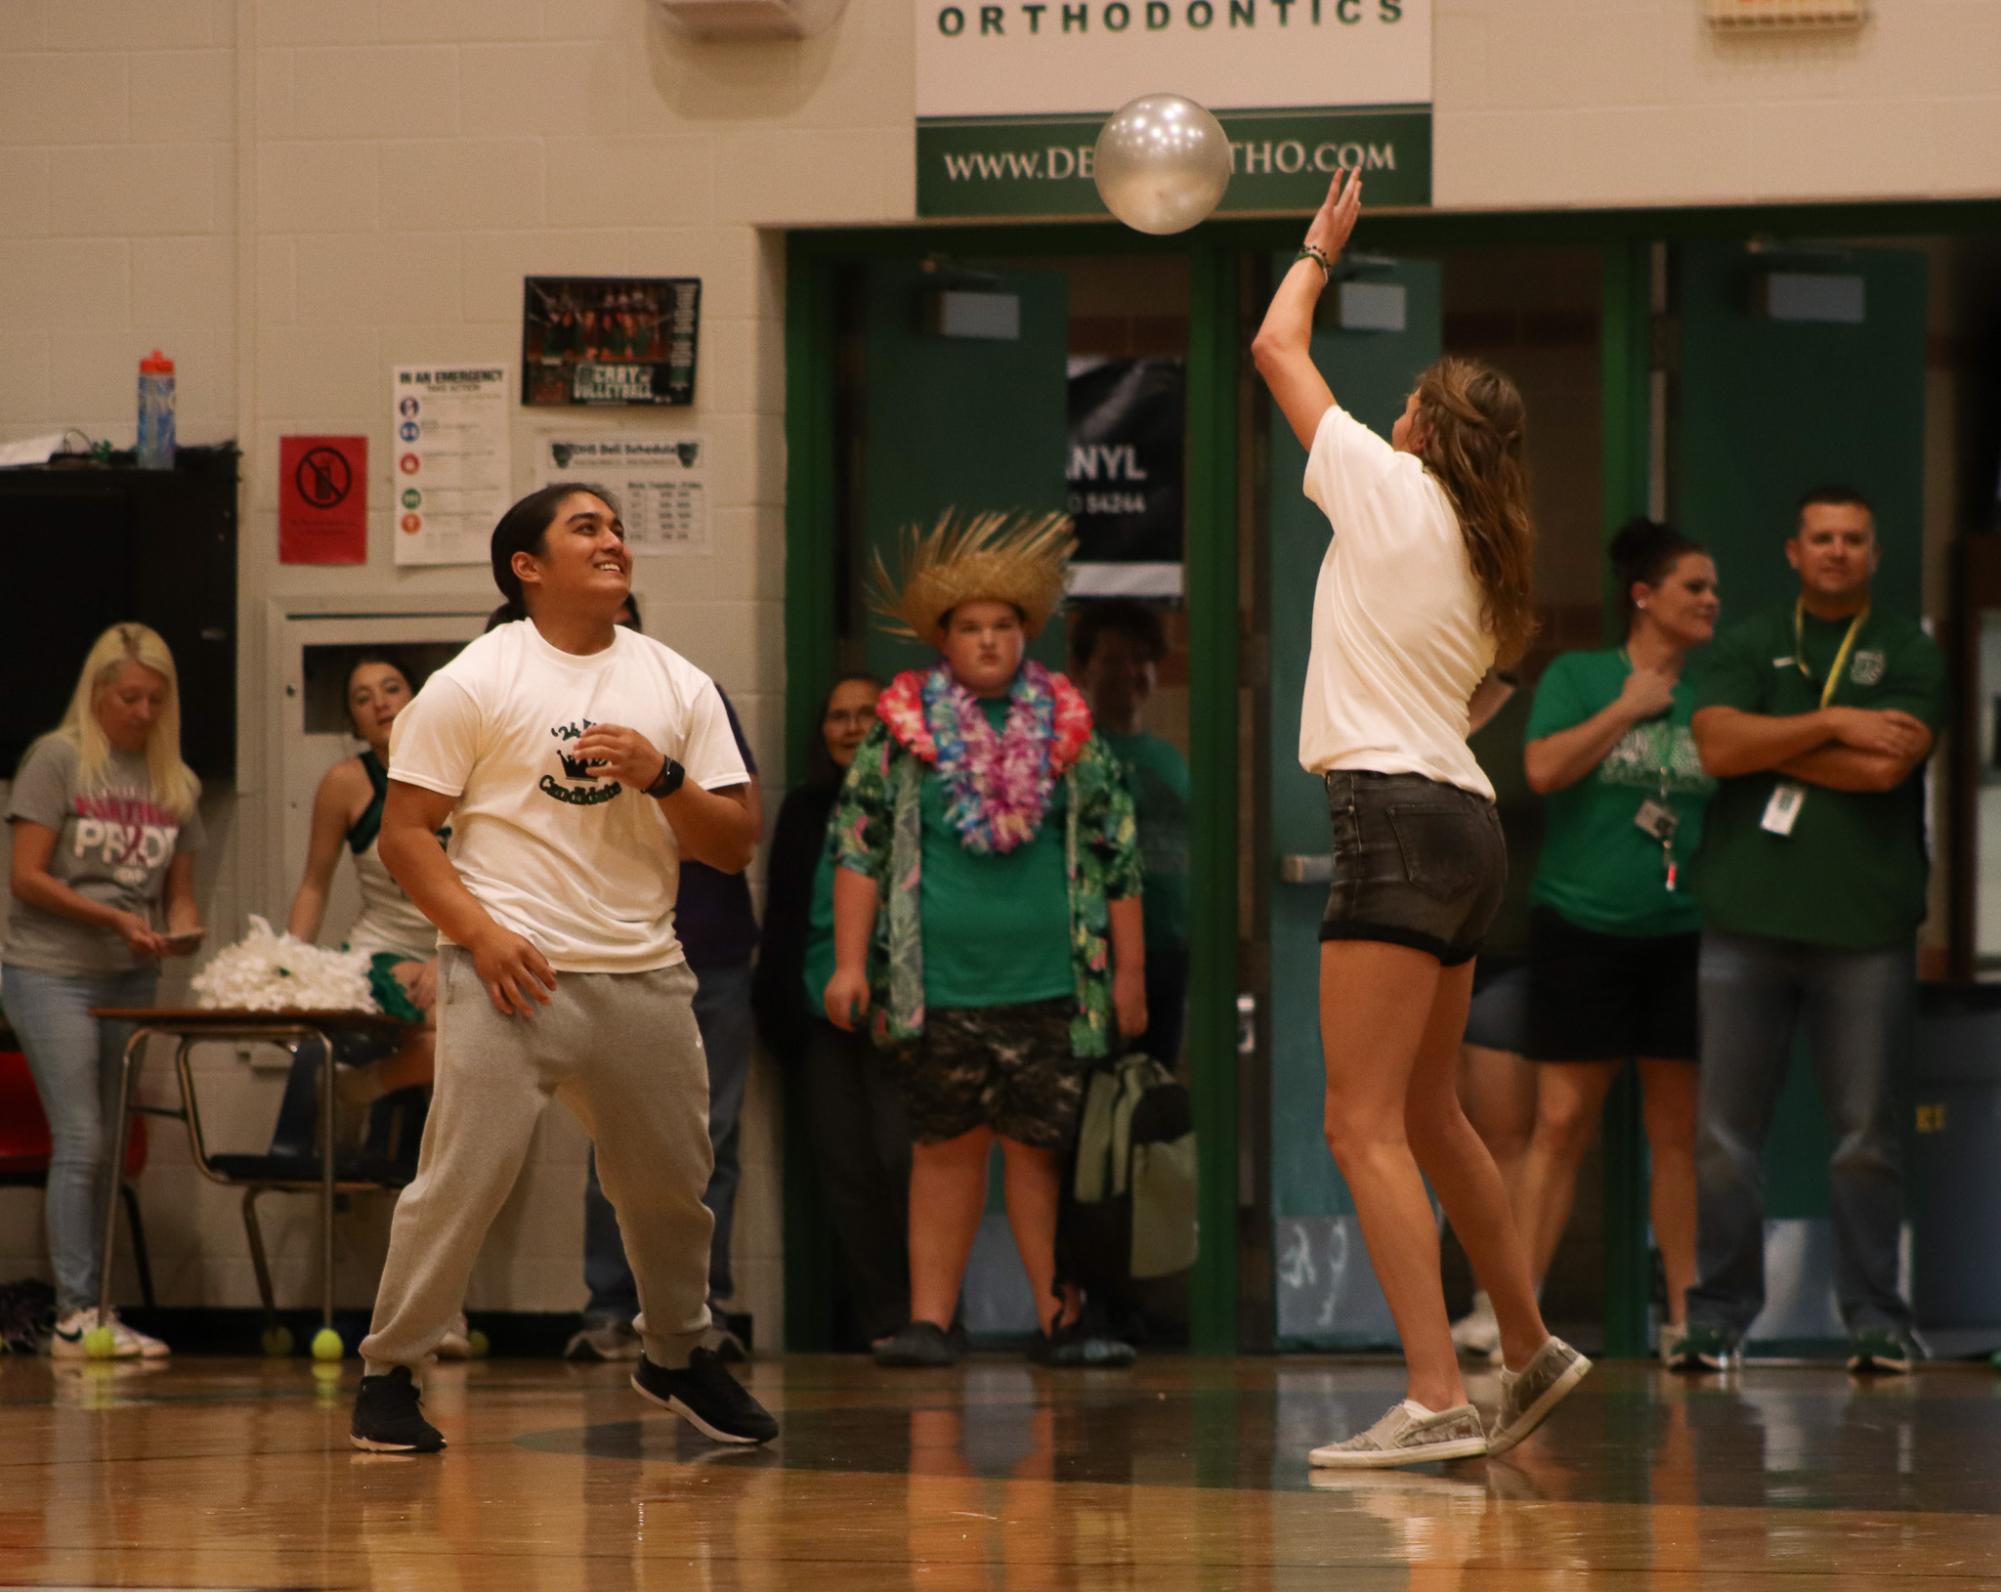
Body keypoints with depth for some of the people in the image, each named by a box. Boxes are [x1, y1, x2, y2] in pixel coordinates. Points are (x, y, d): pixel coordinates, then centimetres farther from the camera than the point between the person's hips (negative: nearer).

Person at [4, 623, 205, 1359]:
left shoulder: (177, 783, 12)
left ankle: (91, 1310, 11)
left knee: (108, 1152, 7)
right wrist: (113, 918, -17)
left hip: (133, 980, 5)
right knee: (80, 1141, -12)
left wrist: (182, 927, -7)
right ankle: (76, 1314, -12)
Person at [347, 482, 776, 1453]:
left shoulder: (677, 687, 11)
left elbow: (733, 846, 9)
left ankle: (676, 1357, 34)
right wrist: (480, 933, -16)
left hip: (644, 972, 5)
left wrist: (662, 777, -9)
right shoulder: (474, 683, -2)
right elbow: (404, 831, -4)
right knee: (462, 1179, -11)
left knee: (673, 1181, 12)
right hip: (513, 972, -4)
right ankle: (388, 1372, -1)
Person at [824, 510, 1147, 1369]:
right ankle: (930, 1321, 6)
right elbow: (858, 846, 6)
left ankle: (1058, 1319, 0)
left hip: (1047, 982, 0)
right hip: (940, 984, 0)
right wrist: (850, 962, -1)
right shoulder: (903, 731, 6)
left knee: (1039, 1146, -3)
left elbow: (1117, 852, 12)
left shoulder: (1065, 727, 9)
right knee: (946, 1145, 3)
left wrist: (1129, 971, 9)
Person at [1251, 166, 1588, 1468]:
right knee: (1428, 1115, 21)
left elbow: (1277, 349, 8)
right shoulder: (1481, 555, 18)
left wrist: (1320, 253, 23)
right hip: (1463, 823, 9)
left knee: (1366, 1124, -13)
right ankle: (1531, 1349, 30)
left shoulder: (1394, 489, -2)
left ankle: (1437, 1400, -21)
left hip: (1399, 813, -9)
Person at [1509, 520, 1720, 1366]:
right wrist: (1629, 708, -10)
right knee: (1562, 1122, -6)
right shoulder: (1578, 677, 1)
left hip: (1683, 936, 3)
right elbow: (1544, 769, -13)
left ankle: (1684, 1315, 10)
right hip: (1582, 924, -3)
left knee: (1678, 1129, 5)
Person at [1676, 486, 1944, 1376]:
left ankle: (1875, 1319, 7)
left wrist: (1771, 746, -3)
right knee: (1724, 1130, -1)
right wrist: (1833, 725, -10)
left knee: (1866, 1130, 0)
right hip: (1747, 914, 1)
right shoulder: (1749, 647, 13)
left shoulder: (1908, 654, 7)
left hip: (1864, 924, -1)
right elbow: (1718, 746, -5)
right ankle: (1718, 1316, 6)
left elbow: (1884, 768, -9)